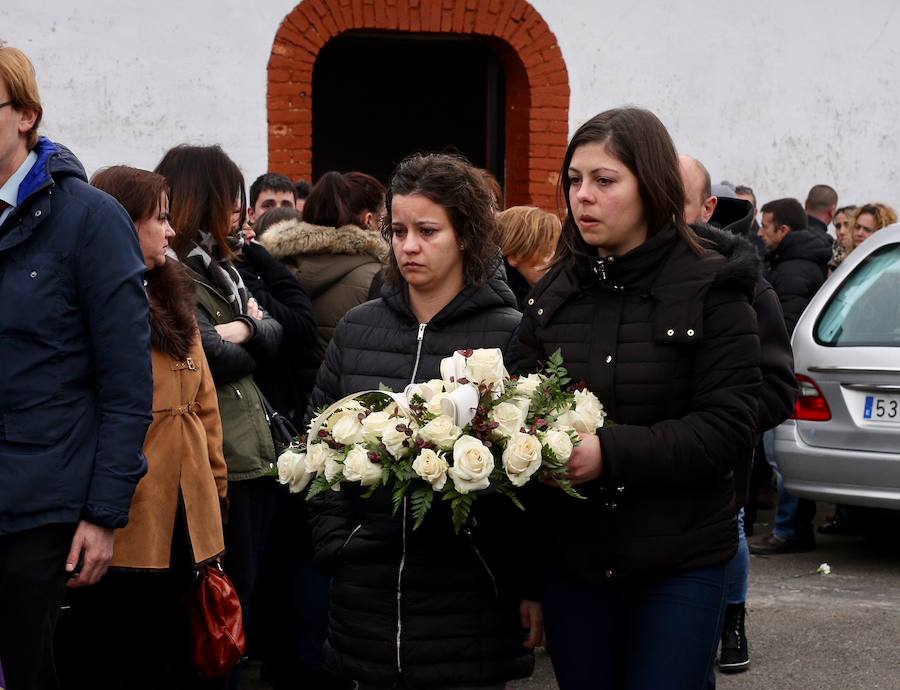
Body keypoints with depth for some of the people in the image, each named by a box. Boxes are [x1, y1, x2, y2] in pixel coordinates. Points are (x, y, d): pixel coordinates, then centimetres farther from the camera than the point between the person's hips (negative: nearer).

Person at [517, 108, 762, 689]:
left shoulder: (711, 290, -6)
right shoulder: (553, 295, 8)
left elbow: (729, 428, -13)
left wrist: (610, 451, -23)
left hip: (680, 564, -4)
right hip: (572, 560, 4)